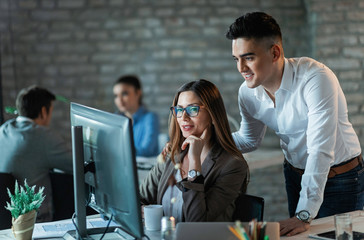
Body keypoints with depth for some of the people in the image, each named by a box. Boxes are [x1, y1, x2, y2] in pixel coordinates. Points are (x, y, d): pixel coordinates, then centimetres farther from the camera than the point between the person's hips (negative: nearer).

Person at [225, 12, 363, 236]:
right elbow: (249, 140, 7)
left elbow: (321, 151, -34)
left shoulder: (316, 78, -31)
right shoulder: (248, 93, -11)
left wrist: (304, 215, -37)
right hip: (295, 174, 6)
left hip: (341, 178, -5)